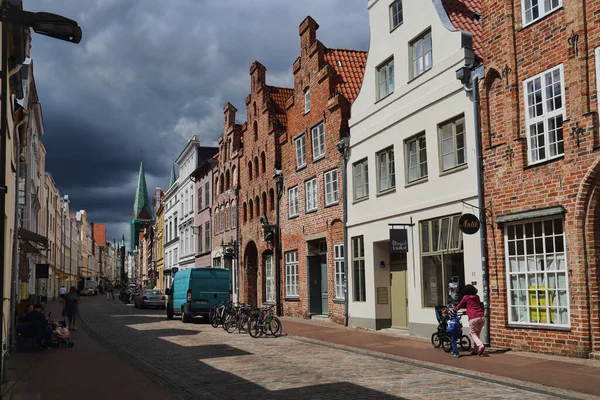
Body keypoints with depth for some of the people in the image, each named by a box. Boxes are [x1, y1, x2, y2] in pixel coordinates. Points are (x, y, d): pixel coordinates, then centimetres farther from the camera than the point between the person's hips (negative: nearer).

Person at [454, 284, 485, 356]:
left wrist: (453, 310, 30)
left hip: (474, 318, -5)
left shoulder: (466, 297, 6)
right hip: (482, 317, 5)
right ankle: (476, 350, 13)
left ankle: (480, 345, -17)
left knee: (472, 333, 4)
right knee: (477, 334, 14)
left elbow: (460, 305, 15)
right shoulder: (477, 297, 20)